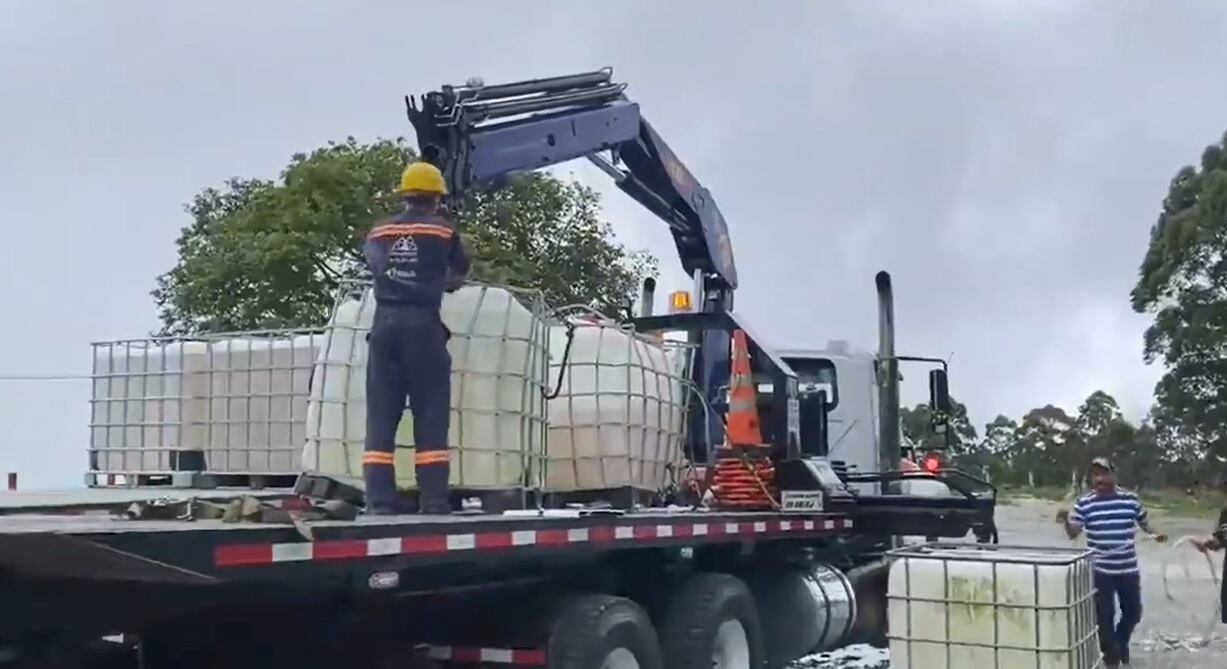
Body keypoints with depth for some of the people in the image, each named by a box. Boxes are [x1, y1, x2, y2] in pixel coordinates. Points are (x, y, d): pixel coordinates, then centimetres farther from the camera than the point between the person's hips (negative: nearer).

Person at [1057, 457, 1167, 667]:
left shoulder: (1131, 499, 0)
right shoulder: (1084, 503, -5)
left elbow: (1144, 522, 12)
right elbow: (1073, 533, -5)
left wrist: (1155, 534, -8)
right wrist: (1066, 520, -25)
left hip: (1128, 569, 2)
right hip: (1100, 570, -2)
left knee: (1133, 612, 15)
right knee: (1104, 616, 4)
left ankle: (1121, 642, 43)